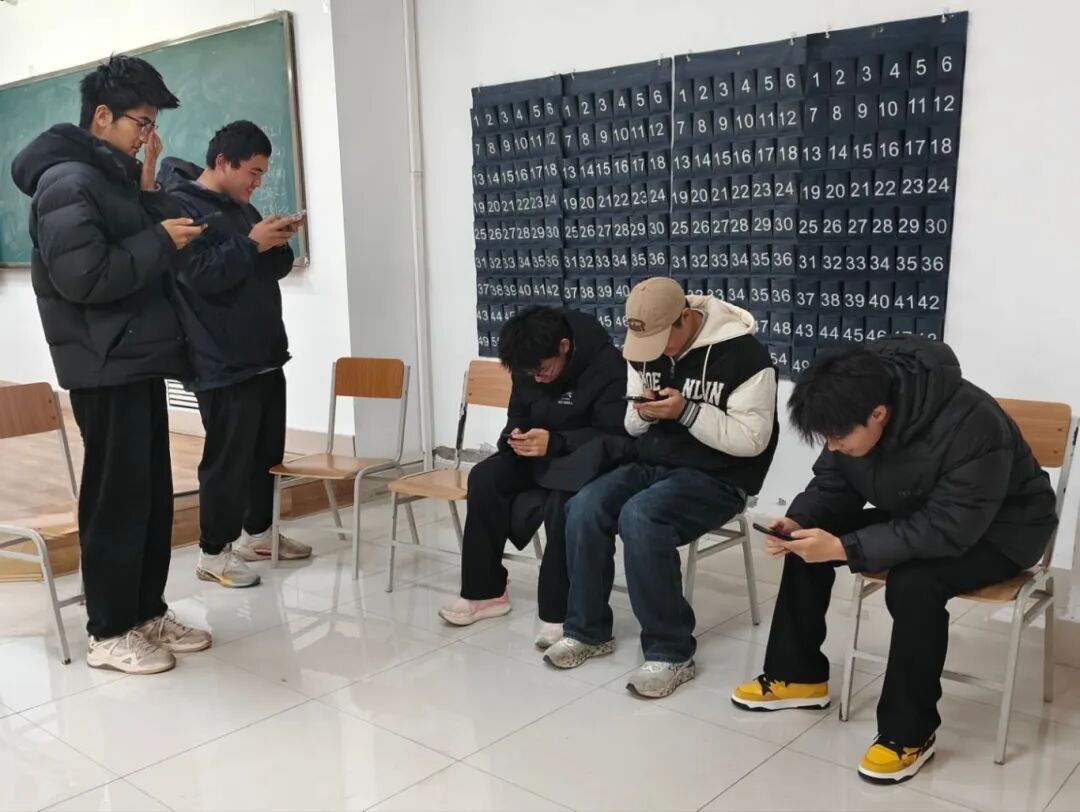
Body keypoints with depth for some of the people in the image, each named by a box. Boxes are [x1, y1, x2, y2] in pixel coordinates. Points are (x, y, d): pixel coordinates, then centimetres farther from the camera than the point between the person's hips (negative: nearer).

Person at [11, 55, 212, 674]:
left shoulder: (113, 176, 16)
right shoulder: (67, 182, -13)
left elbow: (152, 258, 11)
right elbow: (84, 278, -23)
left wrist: (150, 191, 1)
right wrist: (159, 240, -16)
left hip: (139, 360, 9)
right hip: (105, 368, -9)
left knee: (154, 493, 12)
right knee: (118, 497, -3)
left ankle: (148, 614, 23)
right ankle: (109, 633, 9)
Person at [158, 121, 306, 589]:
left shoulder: (240, 208, 17)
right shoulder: (181, 206, -10)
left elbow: (271, 270, 21)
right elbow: (202, 275, -22)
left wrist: (279, 243, 2)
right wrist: (251, 243, -18)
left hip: (264, 354, 9)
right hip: (223, 364, -9)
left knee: (268, 451, 15)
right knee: (227, 458, -3)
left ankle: (258, 533, 29)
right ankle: (213, 552, 9)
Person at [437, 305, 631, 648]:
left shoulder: (607, 365, -22)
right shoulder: (528, 366, -1)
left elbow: (618, 437, -23)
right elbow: (518, 419, 11)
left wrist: (555, 441, -33)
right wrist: (516, 436, -15)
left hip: (588, 457, -6)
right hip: (540, 452, 7)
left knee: (562, 499, -37)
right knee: (484, 478, -17)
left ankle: (558, 613, -26)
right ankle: (485, 591, -6)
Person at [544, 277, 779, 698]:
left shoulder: (742, 354, -16)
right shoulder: (646, 348, 6)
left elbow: (752, 439, -18)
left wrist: (686, 411, -25)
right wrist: (642, 413, -10)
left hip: (716, 478, -6)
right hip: (651, 465, 7)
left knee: (638, 518, -32)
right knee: (584, 509, -18)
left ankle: (671, 652, -19)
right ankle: (588, 630, -1)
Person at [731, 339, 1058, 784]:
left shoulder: (972, 426, -37)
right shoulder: (855, 415, -16)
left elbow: (948, 529, -37)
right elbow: (832, 486, -4)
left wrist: (844, 548, -41)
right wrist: (798, 520, -25)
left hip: (997, 530, -7)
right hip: (914, 514, 7)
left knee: (914, 581, -34)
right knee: (808, 541, -8)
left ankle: (910, 732, -16)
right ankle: (797, 675, 7)